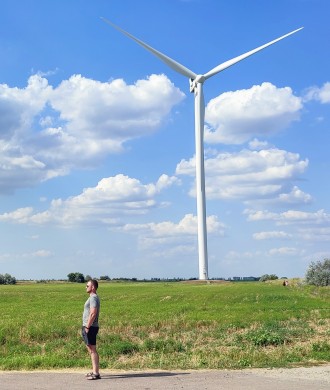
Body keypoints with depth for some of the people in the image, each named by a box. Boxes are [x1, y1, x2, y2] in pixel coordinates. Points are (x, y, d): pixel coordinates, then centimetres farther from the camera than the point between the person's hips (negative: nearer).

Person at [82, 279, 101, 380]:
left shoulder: (93, 298, -14)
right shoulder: (93, 297, 18)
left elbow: (93, 314, -22)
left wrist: (87, 327, -20)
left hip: (90, 327, -10)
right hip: (89, 327, 10)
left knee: (92, 350, -8)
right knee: (91, 349, 14)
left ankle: (96, 373, -7)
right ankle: (94, 371, 19)